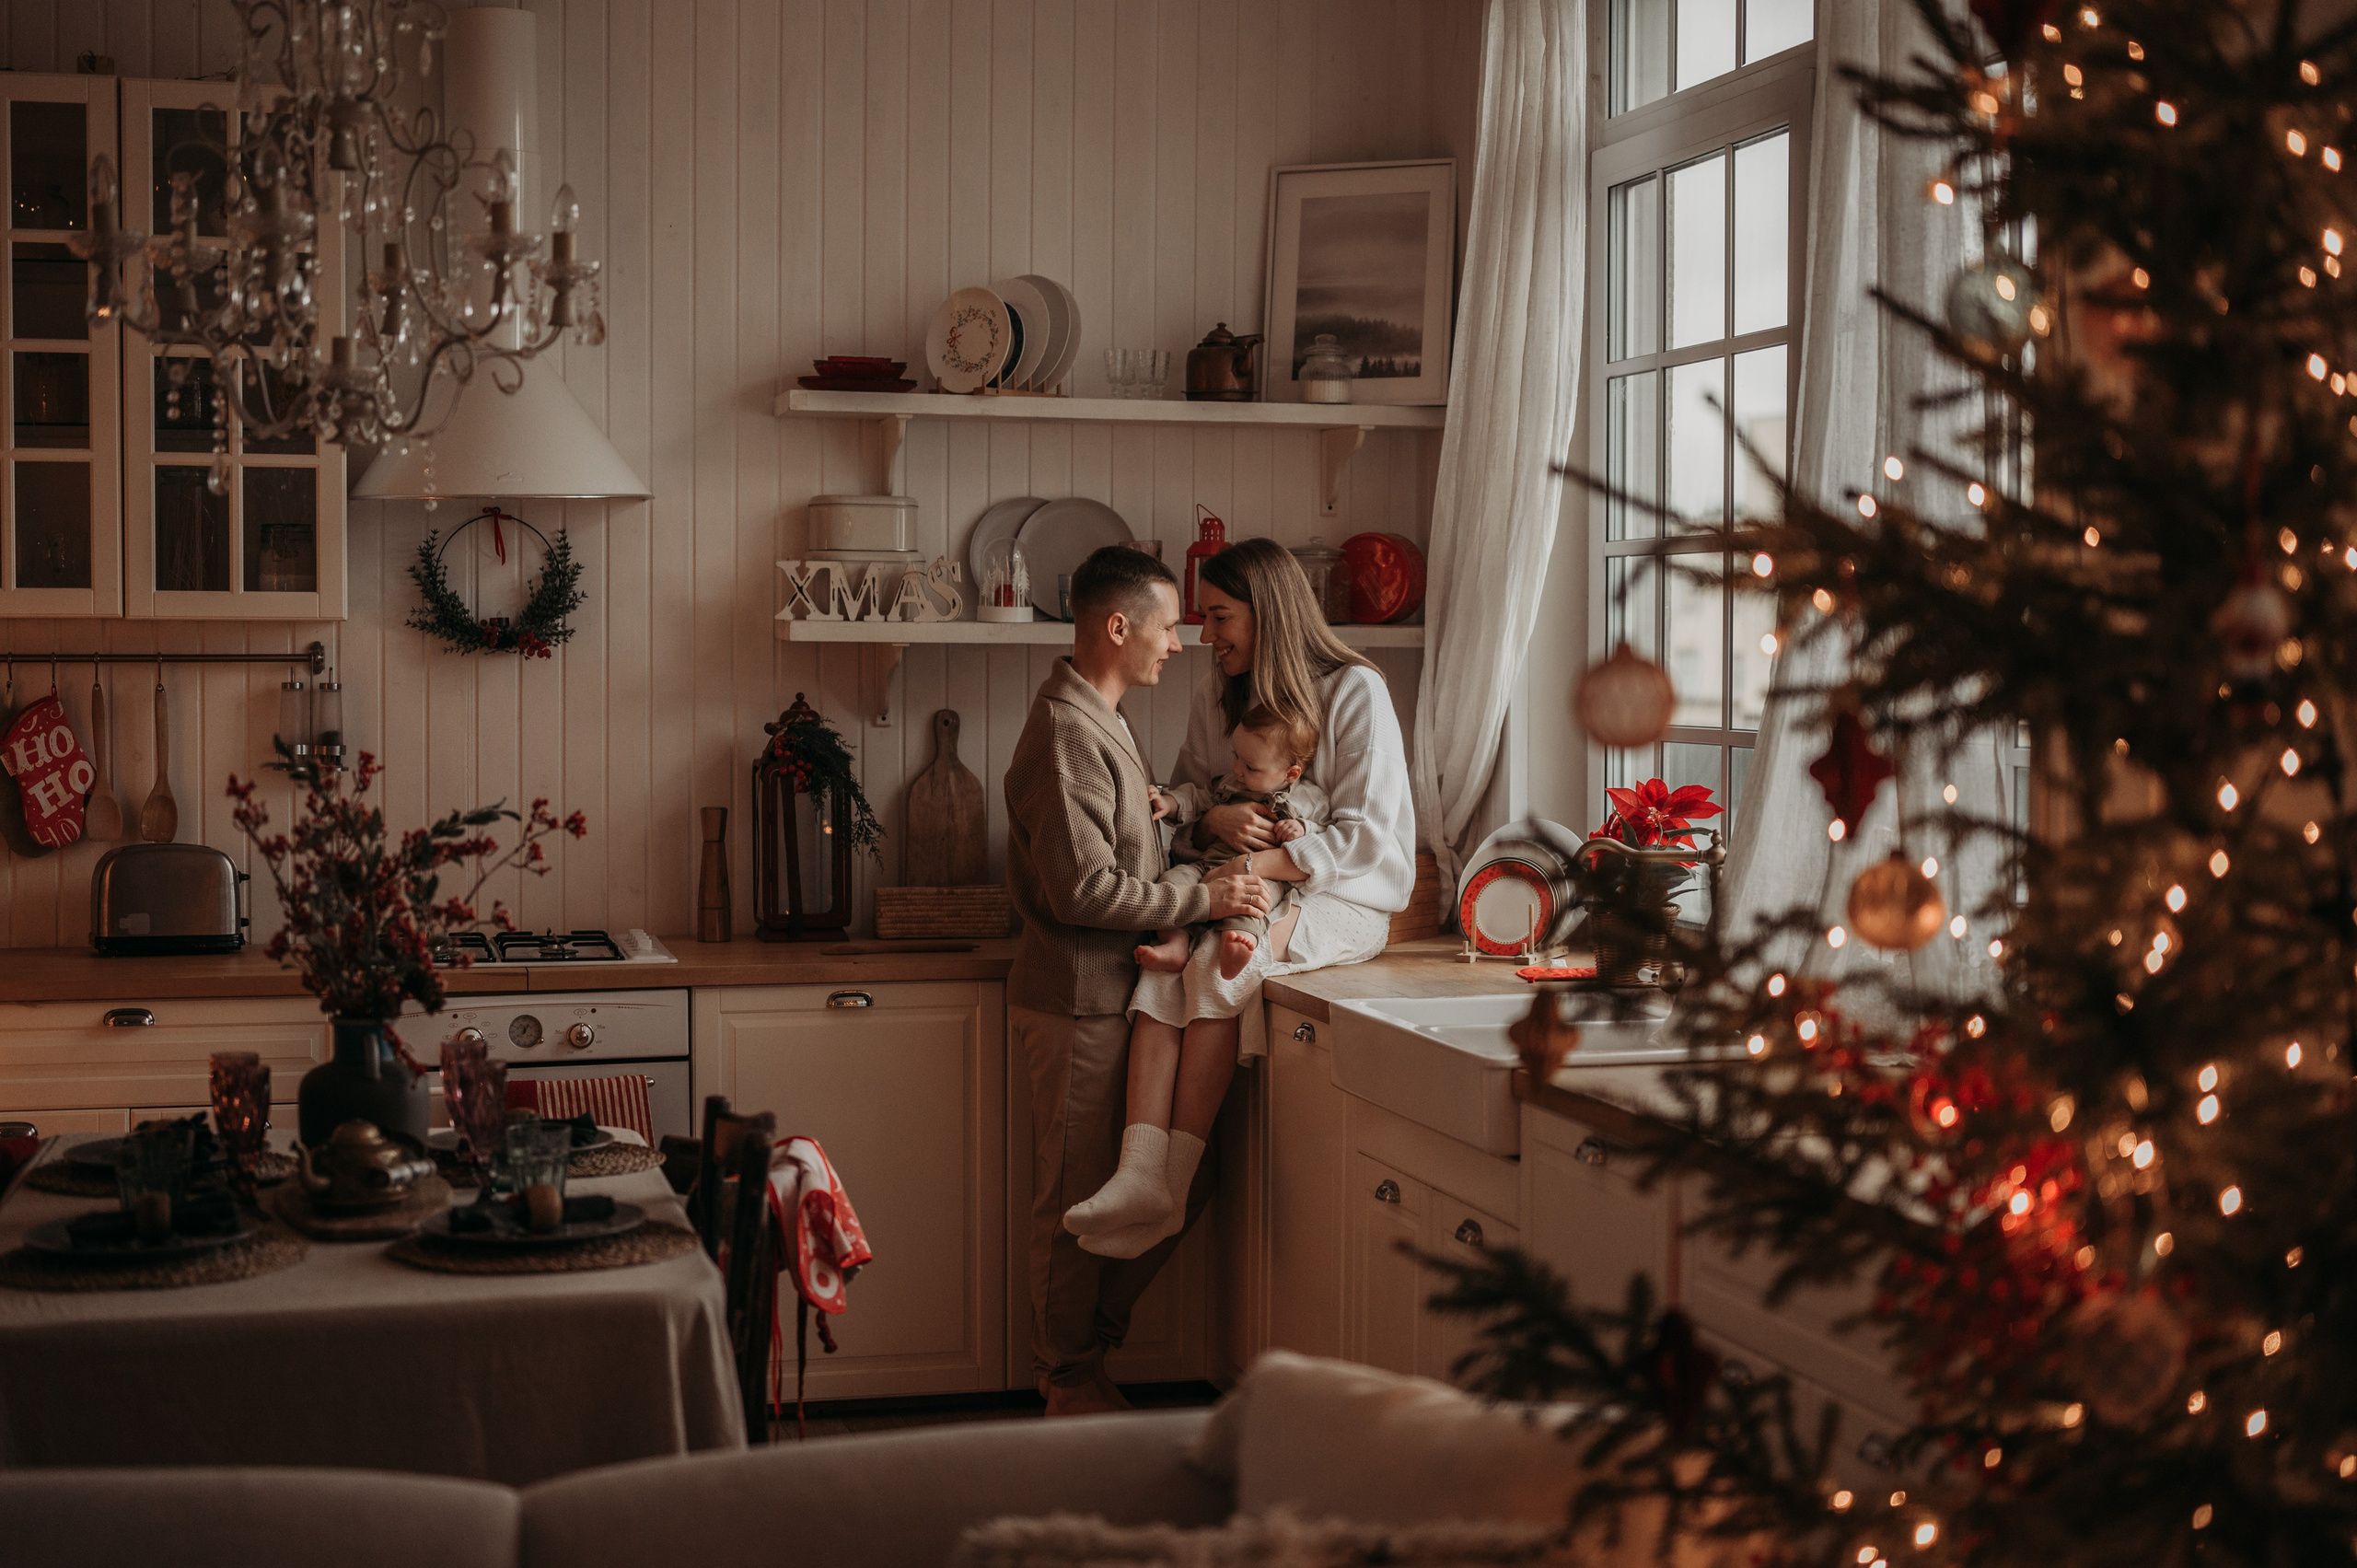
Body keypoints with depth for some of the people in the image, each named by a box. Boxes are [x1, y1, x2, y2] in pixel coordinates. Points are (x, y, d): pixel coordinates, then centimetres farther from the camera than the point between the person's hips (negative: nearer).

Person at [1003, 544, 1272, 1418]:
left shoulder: (1100, 723, 16)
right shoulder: (1066, 732, -18)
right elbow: (1083, 889, -24)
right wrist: (1203, 899, -17)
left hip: (1116, 994, 10)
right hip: (1075, 1003, -10)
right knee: (1078, 1197, 1)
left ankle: (1089, 1338, 26)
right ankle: (1071, 1379, 14)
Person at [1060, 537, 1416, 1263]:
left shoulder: (1356, 692, -6)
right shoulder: (1216, 695, 14)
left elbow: (1365, 833, -12)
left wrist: (1256, 866, -22)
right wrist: (1215, 820, -9)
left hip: (1343, 897, -5)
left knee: (1217, 967, -34)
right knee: (1159, 974, -28)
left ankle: (1177, 1182, -31)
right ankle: (1140, 1177, -42)